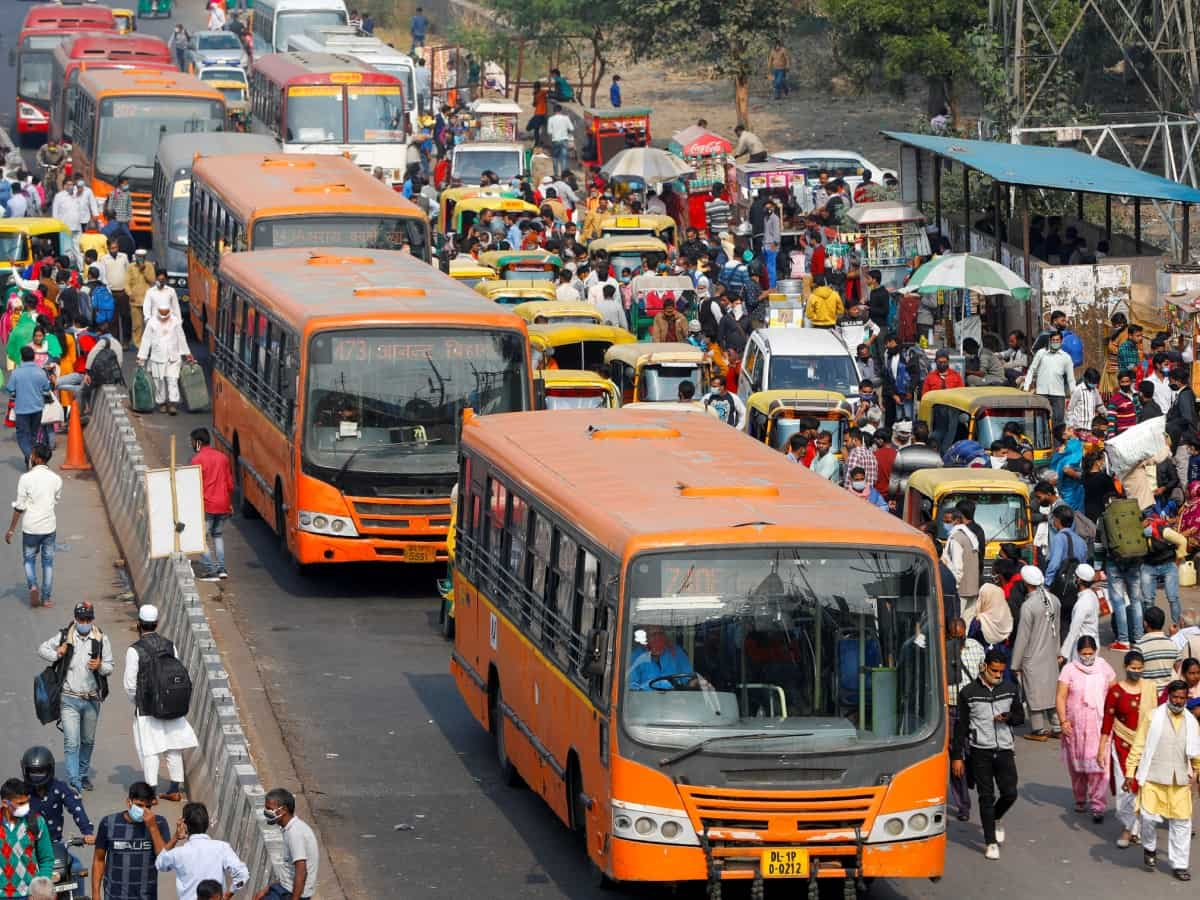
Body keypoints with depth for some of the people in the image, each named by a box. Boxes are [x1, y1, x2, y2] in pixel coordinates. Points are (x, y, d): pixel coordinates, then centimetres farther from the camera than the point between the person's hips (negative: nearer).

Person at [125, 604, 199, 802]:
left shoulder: (135, 650, -13)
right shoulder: (170, 646, 1)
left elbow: (129, 683, -9)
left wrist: (135, 702, 9)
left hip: (146, 708, -4)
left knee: (150, 750, 0)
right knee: (173, 748, 12)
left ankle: (151, 792, 0)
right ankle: (175, 790, 17)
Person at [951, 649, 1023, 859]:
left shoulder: (1010, 689, 7)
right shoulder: (968, 693, -2)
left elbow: (1020, 717, 16)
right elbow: (960, 726, 1)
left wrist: (1008, 717, -9)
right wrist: (957, 757, -2)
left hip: (1004, 750, 3)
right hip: (980, 752, -3)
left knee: (1010, 793, -2)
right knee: (986, 797, -1)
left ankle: (996, 819, 30)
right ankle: (990, 842, 6)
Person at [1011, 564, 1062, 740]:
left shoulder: (1028, 606, -22)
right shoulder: (1053, 600, -1)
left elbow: (1022, 638, -17)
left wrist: (1016, 664, -9)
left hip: (1032, 658, -7)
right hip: (1051, 654, 7)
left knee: (1035, 693, 5)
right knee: (1053, 690, 15)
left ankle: (1039, 730, 12)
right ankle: (1057, 727, 21)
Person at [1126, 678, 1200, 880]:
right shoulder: (1152, 718, -2)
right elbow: (1138, 746, 0)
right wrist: (1130, 772, -3)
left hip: (1180, 782, 3)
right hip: (1153, 778, -3)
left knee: (1181, 822, 2)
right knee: (1150, 817, -10)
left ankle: (1179, 865, 12)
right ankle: (1149, 849, 20)